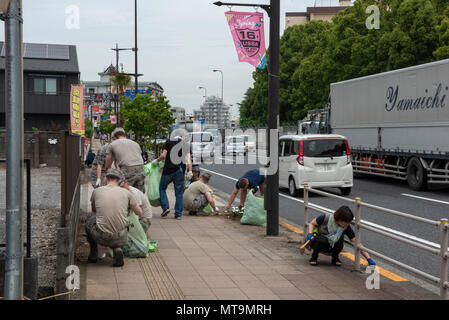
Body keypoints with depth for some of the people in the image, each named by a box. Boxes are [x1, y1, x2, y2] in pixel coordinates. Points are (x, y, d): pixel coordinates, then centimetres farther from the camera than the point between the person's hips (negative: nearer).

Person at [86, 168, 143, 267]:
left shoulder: (97, 191, 4)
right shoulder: (126, 192, 2)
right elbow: (139, 213, 15)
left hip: (101, 238, 0)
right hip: (121, 238, 0)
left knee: (90, 218, 30)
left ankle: (93, 253, 26)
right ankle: (117, 248, 4)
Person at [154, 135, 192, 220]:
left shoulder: (168, 142, 6)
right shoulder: (185, 145, 14)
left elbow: (163, 156, -5)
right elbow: (188, 159, 1)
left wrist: (156, 161, 13)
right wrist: (190, 171, -4)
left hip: (168, 170, -2)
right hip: (180, 170, 2)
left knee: (162, 188, 16)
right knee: (179, 193, 7)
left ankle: (165, 207, 2)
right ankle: (178, 214, 6)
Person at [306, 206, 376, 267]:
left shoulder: (346, 228, -17)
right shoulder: (326, 218, -24)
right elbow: (312, 223, -6)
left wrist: (369, 259, -20)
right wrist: (310, 234, -25)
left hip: (332, 247, 3)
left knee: (340, 238, -29)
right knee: (322, 240, -37)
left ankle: (335, 258, -1)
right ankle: (314, 256, -8)